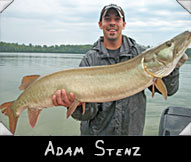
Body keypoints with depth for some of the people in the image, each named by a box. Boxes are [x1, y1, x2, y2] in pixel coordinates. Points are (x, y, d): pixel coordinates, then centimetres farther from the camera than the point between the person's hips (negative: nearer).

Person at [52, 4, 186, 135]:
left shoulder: (140, 53, -2)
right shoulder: (89, 59, -6)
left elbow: (169, 90, -4)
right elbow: (89, 111, -11)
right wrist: (75, 105, -32)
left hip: (132, 130, 2)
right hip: (97, 131, -1)